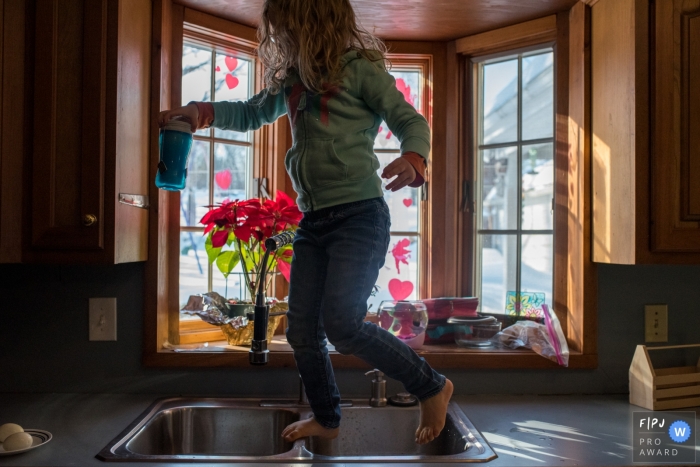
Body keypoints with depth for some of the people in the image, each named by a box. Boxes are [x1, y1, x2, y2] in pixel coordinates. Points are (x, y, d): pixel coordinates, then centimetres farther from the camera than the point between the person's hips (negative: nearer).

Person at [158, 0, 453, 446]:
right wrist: (203, 112, 17)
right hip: (313, 221, 7)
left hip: (359, 214, -7)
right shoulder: (293, 81, 18)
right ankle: (327, 418, 29)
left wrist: (414, 159, -26)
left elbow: (412, 121, -4)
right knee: (302, 331, 7)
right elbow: (252, 113, 32)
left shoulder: (360, 69, -1)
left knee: (342, 326, -17)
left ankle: (432, 387, 3)